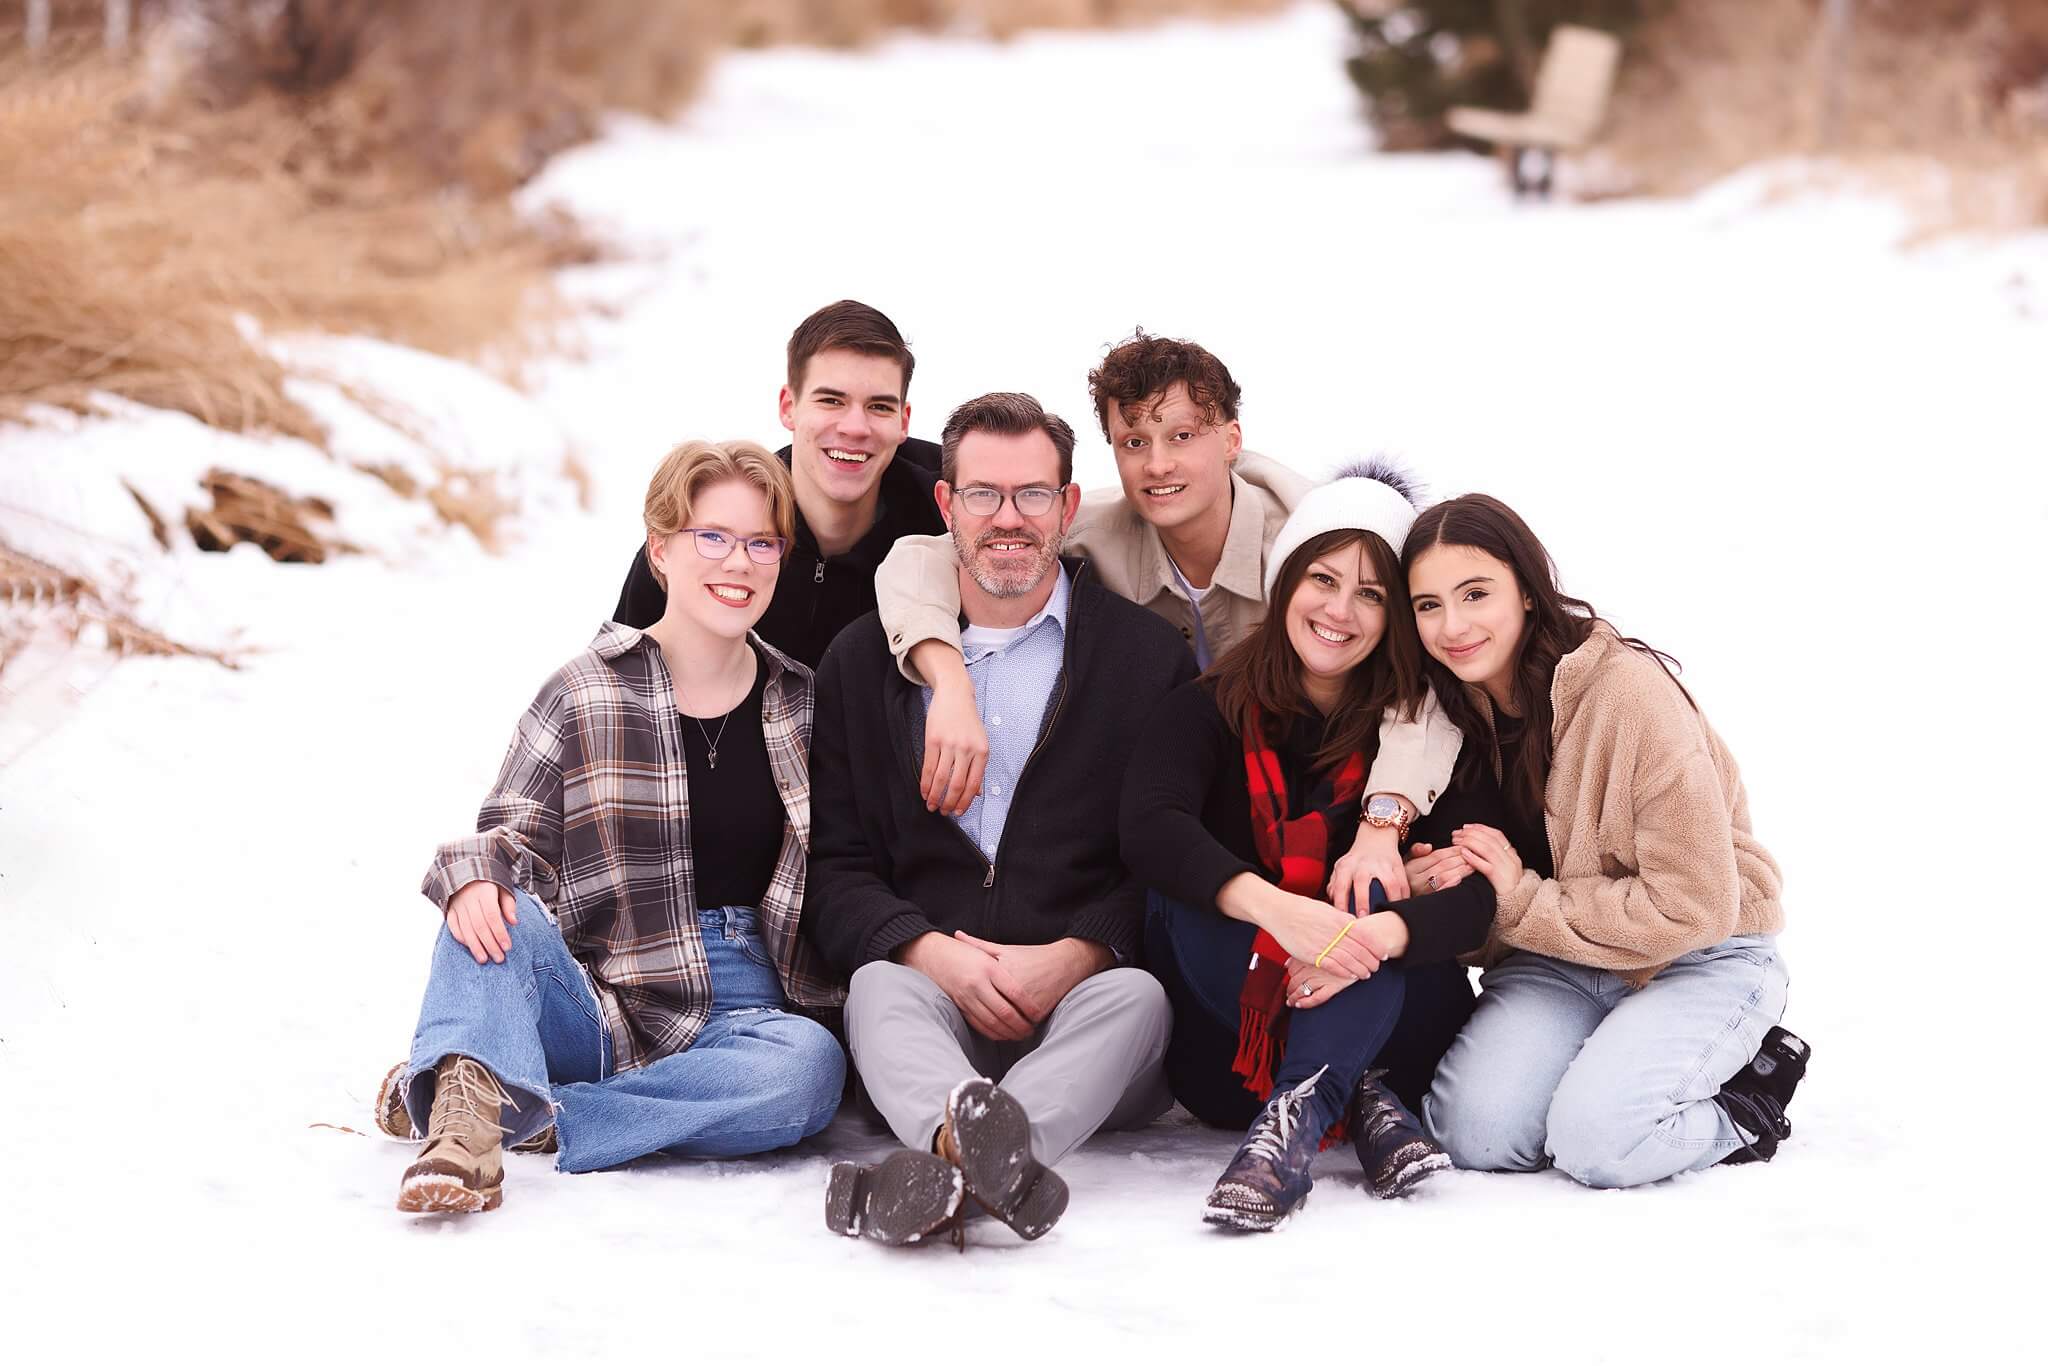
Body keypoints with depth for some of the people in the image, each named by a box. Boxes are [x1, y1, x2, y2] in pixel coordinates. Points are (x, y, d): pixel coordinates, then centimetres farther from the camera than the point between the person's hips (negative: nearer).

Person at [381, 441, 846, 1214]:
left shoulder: (804, 706, 11)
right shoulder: (586, 694, 3)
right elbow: (513, 837, 1)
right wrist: (474, 874, -21)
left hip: (745, 1013, 1)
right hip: (596, 1006, -1)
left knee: (811, 1066, -34)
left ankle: (518, 1116, -29)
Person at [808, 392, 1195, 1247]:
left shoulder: (1149, 655, 10)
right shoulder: (864, 661, 15)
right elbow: (835, 868, 8)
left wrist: (1071, 958, -15)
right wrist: (934, 953, -13)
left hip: (1085, 995, -1)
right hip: (932, 992, 1)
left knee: (1138, 995, -34)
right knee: (879, 986, -32)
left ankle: (946, 1164, -61)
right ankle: (992, 1160, -64)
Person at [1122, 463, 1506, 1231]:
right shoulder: (1211, 711, -1)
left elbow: (1473, 899, -16)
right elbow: (1149, 828, -23)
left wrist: (1377, 933, -40)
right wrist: (1279, 912, -42)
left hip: (1395, 1019, -1)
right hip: (1229, 1054, 1)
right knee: (1186, 902, -26)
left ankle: (1296, 1117, -44)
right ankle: (1361, 1102, -33)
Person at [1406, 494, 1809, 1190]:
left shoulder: (1629, 690, -23)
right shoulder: (1458, 700, -3)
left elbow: (1694, 906, -24)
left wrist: (1523, 903, -20)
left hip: (1702, 958, -5)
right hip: (1562, 960, 5)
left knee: (1595, 1143, -28)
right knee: (1471, 1131, -20)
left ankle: (1748, 1096, 2)